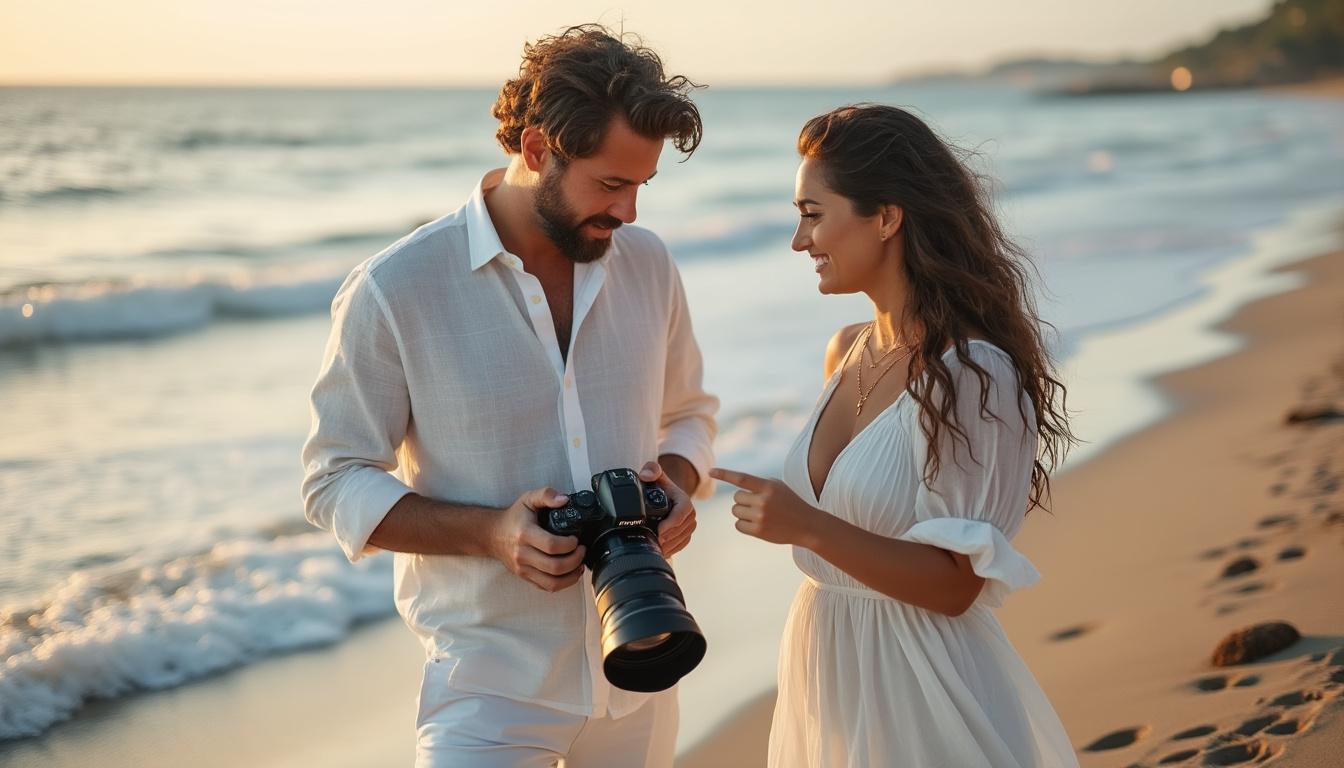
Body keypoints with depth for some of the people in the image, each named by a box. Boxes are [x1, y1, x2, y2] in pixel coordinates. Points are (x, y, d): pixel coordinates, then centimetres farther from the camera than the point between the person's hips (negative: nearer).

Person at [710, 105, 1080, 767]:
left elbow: (956, 584, -19)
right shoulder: (847, 353, 4)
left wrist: (809, 527, -28)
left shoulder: (974, 373, -19)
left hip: (915, 686, -7)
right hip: (825, 671, 7)